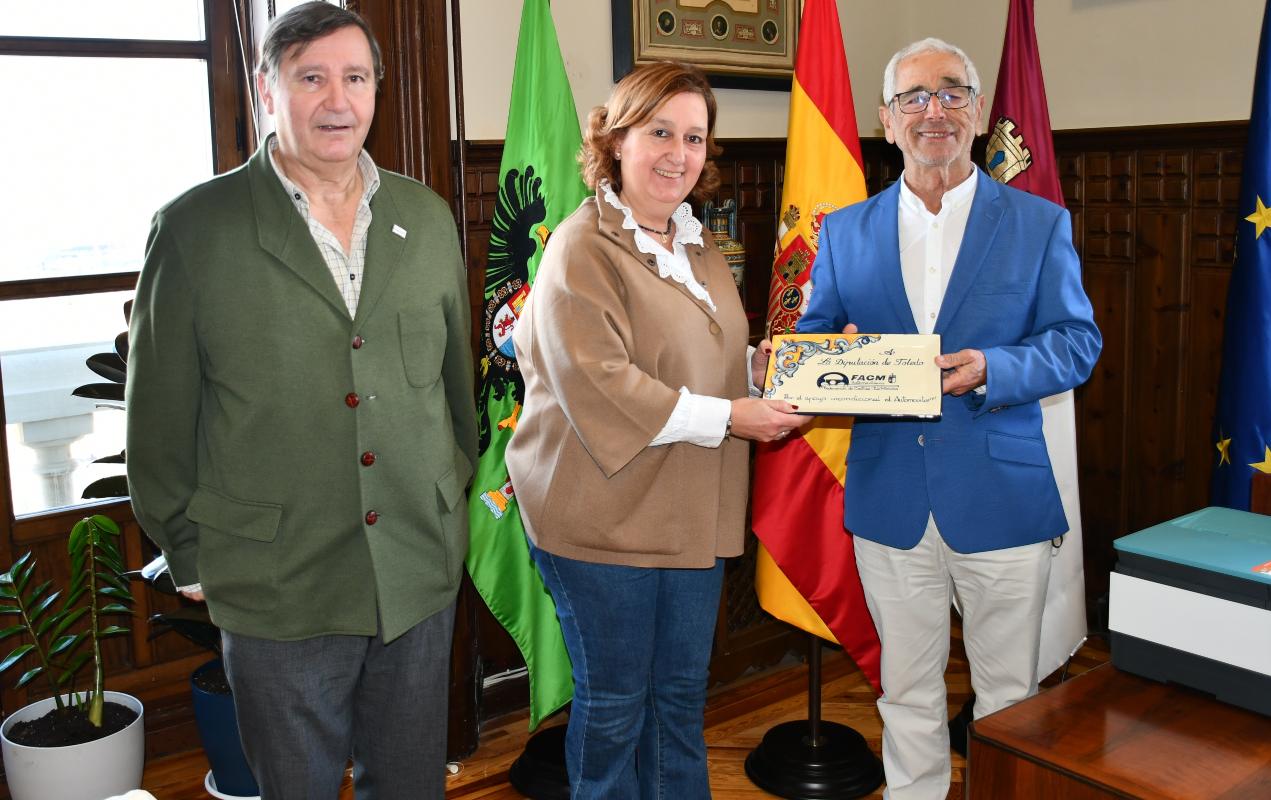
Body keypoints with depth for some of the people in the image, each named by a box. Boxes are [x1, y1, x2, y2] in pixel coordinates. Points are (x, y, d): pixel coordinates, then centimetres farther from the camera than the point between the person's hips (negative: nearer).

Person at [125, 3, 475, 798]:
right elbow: (160, 413, -1)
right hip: (278, 585, -3)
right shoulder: (197, 227, -7)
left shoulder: (428, 219, 5)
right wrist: (191, 554, 2)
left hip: (422, 574, 4)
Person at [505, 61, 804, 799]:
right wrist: (727, 417, -22)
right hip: (602, 516, -7)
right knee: (614, 702, 9)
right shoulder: (582, 250, -13)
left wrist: (760, 363, 2)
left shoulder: (699, 249, 13)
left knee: (683, 692, 18)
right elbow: (599, 385, -23)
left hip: (692, 513, 8)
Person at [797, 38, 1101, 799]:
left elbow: (1077, 341, -1)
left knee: (1010, 692, 12)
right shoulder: (846, 231, 8)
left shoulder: (1040, 223, 3)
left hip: (1002, 498, -1)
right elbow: (812, 342, 8)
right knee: (907, 692, 15)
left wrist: (994, 369, -19)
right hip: (889, 499, 2)